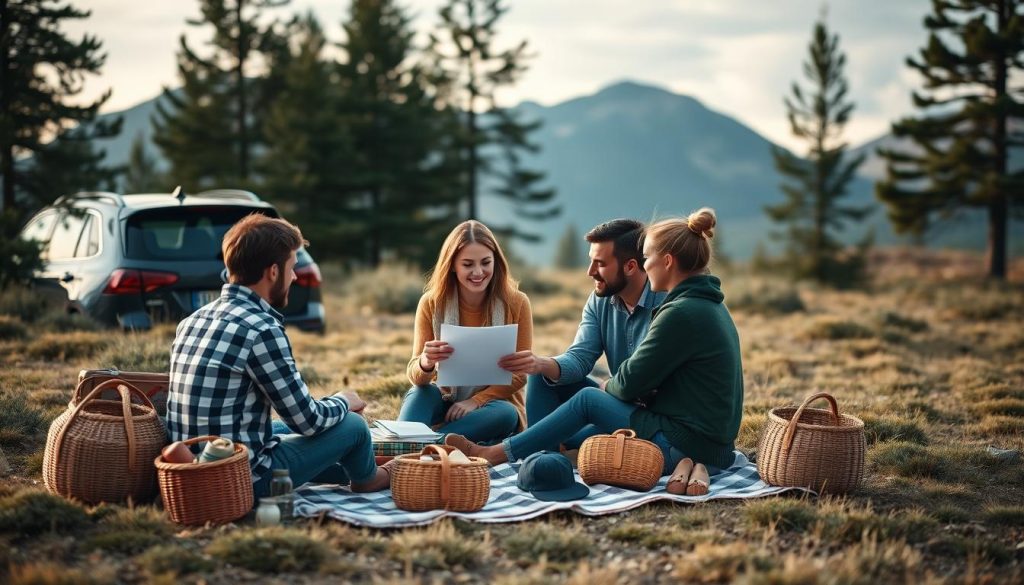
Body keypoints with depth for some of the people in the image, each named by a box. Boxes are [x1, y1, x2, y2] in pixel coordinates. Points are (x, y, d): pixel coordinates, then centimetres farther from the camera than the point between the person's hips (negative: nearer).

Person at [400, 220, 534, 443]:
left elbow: (520, 374, -7)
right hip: (448, 401, 2)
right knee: (420, 392, -29)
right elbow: (415, 376, -11)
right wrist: (426, 363, -36)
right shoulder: (431, 303, -7)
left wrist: (475, 401, -22)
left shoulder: (516, 304, -9)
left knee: (506, 414, -34)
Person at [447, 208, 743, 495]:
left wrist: (607, 386, 9)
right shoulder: (710, 305, 13)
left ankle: (495, 454, 9)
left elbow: (630, 383, -13)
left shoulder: (682, 314, -18)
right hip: (715, 442, 9)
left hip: (685, 442, -9)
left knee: (588, 399, 2)